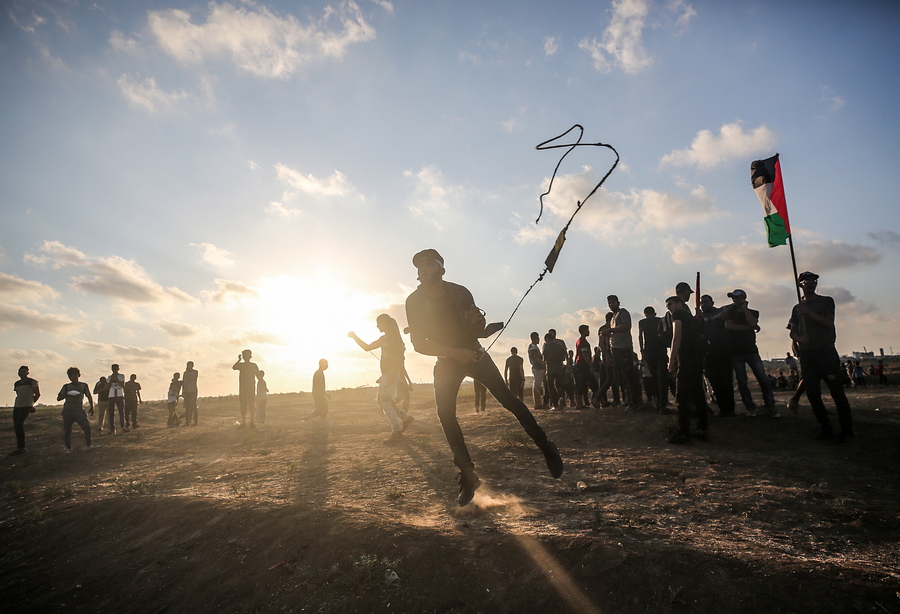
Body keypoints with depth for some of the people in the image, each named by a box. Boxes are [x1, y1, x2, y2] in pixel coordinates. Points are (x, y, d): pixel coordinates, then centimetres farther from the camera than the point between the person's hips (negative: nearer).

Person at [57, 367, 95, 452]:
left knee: (87, 426, -16)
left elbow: (89, 397, 15)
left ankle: (88, 444, 0)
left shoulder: (84, 385, 12)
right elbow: (58, 398, 11)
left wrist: (92, 407, 5)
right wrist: (67, 394, -9)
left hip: (79, 410, -1)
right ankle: (68, 448, 19)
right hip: (67, 411, 1)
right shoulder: (66, 386, 12)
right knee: (66, 430, 1)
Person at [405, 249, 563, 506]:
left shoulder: (460, 292, -11)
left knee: (506, 398, -14)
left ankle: (546, 447, 1)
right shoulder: (414, 301, -12)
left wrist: (477, 321, -28)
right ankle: (468, 476, -4)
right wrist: (456, 352, -24)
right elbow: (418, 343, -15)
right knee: (445, 413, -16)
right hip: (447, 361, 1)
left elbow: (479, 333, -3)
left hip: (473, 354, 0)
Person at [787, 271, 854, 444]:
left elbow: (829, 323, -6)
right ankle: (826, 428, 10)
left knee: (837, 390, -8)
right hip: (806, 355, 3)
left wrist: (808, 312, -12)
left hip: (826, 352, -3)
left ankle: (846, 430, 0)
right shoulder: (797, 308, 18)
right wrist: (800, 338, -8)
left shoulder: (826, 301, 9)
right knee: (812, 393, 1)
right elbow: (792, 332, 14)